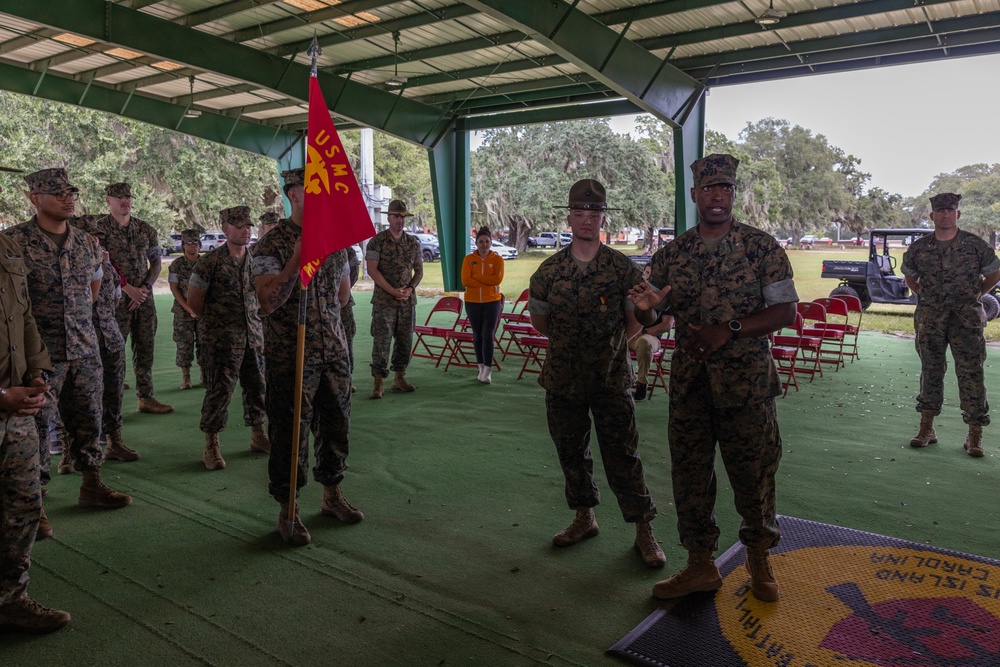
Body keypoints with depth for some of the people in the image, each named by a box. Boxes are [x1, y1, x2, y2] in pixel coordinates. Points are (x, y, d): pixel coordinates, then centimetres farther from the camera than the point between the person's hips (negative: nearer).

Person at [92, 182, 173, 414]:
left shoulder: (146, 229, 11)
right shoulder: (100, 227, -3)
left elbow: (155, 262, 12)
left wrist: (145, 287, -3)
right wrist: (127, 288, -13)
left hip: (144, 297, 5)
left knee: (145, 348, 8)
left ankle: (146, 397, 15)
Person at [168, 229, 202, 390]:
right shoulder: (176, 265, 0)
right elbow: (174, 288, -5)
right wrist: (189, 309, -13)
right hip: (183, 311, -2)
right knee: (184, 344, 0)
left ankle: (204, 374, 14)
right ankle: (185, 376, 10)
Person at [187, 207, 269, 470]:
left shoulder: (256, 259, 7)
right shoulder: (211, 261, -8)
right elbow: (193, 301, -4)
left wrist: (253, 315, 9)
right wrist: (217, 321, 3)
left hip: (253, 336, 5)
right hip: (221, 340, -5)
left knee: (257, 386, 11)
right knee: (219, 390, -4)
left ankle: (258, 436, 27)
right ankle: (211, 446, 8)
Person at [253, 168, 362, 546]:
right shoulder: (272, 244, -8)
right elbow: (268, 302, -19)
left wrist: (318, 314, 12)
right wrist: (298, 258, -26)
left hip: (334, 350, 6)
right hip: (291, 356, -6)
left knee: (335, 425, 13)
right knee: (290, 432, 1)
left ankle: (332, 495, 31)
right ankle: (288, 512, 15)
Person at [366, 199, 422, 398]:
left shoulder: (413, 243, 10)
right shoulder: (377, 241, -3)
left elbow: (419, 270, 15)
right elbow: (371, 269, -9)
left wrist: (410, 289, -4)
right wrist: (393, 291, -14)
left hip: (408, 300, 5)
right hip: (384, 300, -4)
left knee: (405, 340, 8)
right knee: (381, 340, -6)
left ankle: (399, 378, 19)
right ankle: (378, 382, -2)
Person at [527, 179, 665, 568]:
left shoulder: (623, 269, -3)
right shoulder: (549, 270, 2)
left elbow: (637, 320, 0)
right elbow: (540, 322, 10)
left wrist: (642, 338, -14)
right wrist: (570, 335, 5)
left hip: (611, 380, -3)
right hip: (562, 379, 3)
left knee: (622, 456, 1)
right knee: (570, 452, 14)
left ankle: (644, 531, 16)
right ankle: (584, 518, 34)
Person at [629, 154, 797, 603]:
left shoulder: (762, 247, -1)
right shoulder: (672, 254, 7)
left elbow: (786, 310, -6)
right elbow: (650, 319, 10)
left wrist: (730, 330, -19)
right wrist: (644, 307, -15)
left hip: (746, 382, -3)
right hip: (688, 381, 3)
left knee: (753, 473, 6)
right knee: (689, 473, 9)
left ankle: (759, 561, 28)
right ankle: (700, 565, 24)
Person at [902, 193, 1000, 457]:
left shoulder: (976, 245, -1)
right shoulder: (919, 248, 3)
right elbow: (909, 275, 21)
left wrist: (975, 294, 8)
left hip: (966, 318, -2)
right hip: (930, 319, 2)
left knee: (971, 373, -3)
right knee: (931, 371, 8)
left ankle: (975, 435, 5)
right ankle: (926, 428, 17)